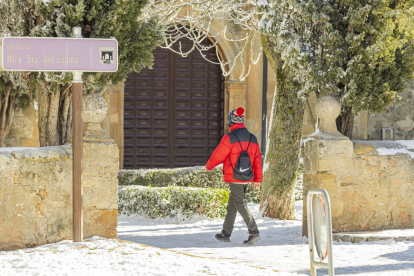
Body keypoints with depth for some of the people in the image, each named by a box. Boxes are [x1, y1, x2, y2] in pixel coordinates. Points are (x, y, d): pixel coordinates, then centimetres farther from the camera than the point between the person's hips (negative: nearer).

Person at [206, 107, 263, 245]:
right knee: (232, 206, 17)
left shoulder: (229, 138, -14)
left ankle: (254, 232, -19)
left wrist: (208, 165, 14)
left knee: (241, 205, -8)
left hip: (234, 179, -7)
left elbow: (218, 155, -6)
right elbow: (257, 160, 9)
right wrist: (258, 179, 13)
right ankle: (226, 233, 26)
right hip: (247, 179, 7)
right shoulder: (252, 139, 7)